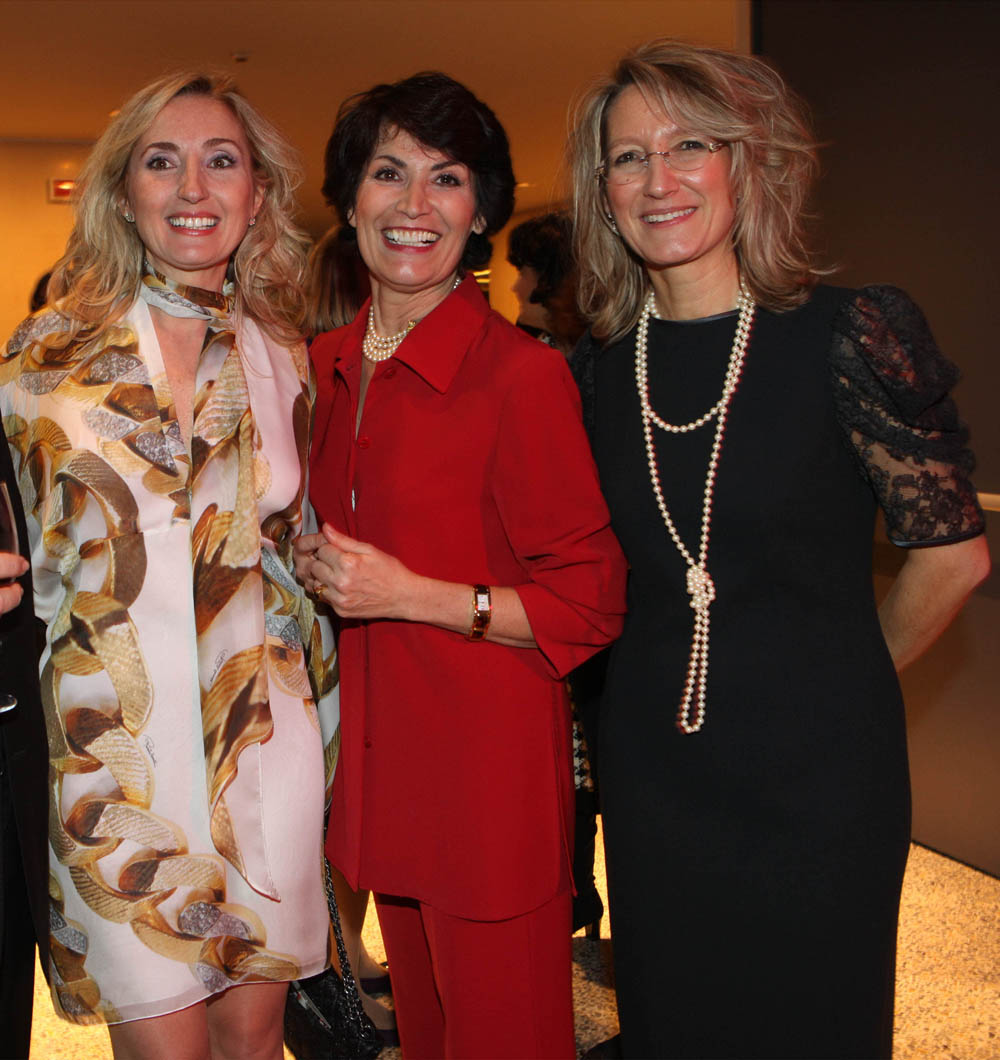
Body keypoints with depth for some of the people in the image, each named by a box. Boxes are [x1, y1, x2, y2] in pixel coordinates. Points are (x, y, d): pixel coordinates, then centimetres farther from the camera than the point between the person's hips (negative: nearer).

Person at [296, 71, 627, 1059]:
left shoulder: (522, 373, -16)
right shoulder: (327, 365, 6)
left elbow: (591, 603, -14)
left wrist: (408, 594, -21)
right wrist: (316, 563, 3)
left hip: (490, 758, -6)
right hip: (375, 749, 6)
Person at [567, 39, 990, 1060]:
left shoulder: (850, 334, -13)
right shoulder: (599, 367, 0)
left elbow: (951, 552, -7)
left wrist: (841, 683, 2)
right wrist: (672, 666, 9)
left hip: (817, 777, -3)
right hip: (650, 771, 4)